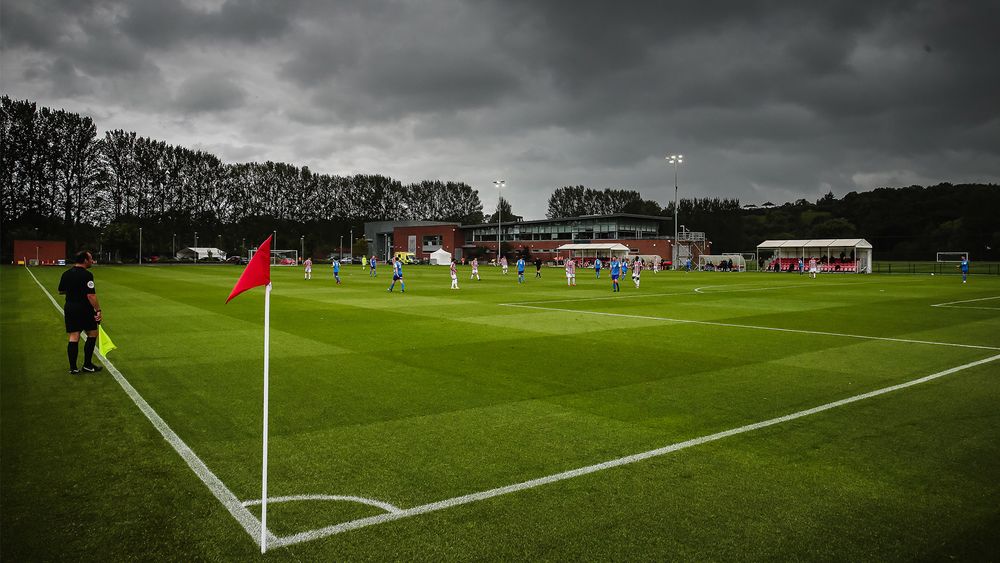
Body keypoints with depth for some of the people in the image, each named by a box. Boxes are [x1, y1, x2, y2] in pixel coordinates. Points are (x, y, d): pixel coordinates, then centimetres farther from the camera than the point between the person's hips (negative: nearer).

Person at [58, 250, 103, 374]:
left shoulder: (66, 274, 7)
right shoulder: (87, 275, -15)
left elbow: (61, 291, 17)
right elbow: (91, 295, -21)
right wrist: (98, 310, -18)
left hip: (69, 309, 6)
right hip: (85, 309, -6)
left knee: (73, 337, 7)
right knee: (92, 334, 8)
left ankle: (73, 367, 8)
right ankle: (87, 365, 10)